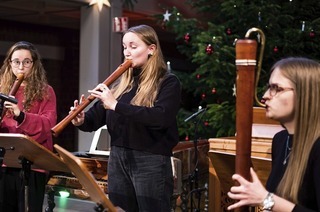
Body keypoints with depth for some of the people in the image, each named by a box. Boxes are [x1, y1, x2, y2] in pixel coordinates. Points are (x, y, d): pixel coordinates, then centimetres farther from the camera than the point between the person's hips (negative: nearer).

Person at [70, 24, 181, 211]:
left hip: (152, 161, -5)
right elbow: (97, 117, 9)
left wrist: (116, 105, -24)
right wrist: (82, 120, -15)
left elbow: (161, 117, -22)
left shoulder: (168, 82, -4)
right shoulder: (122, 84, 13)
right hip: (118, 159, 6)